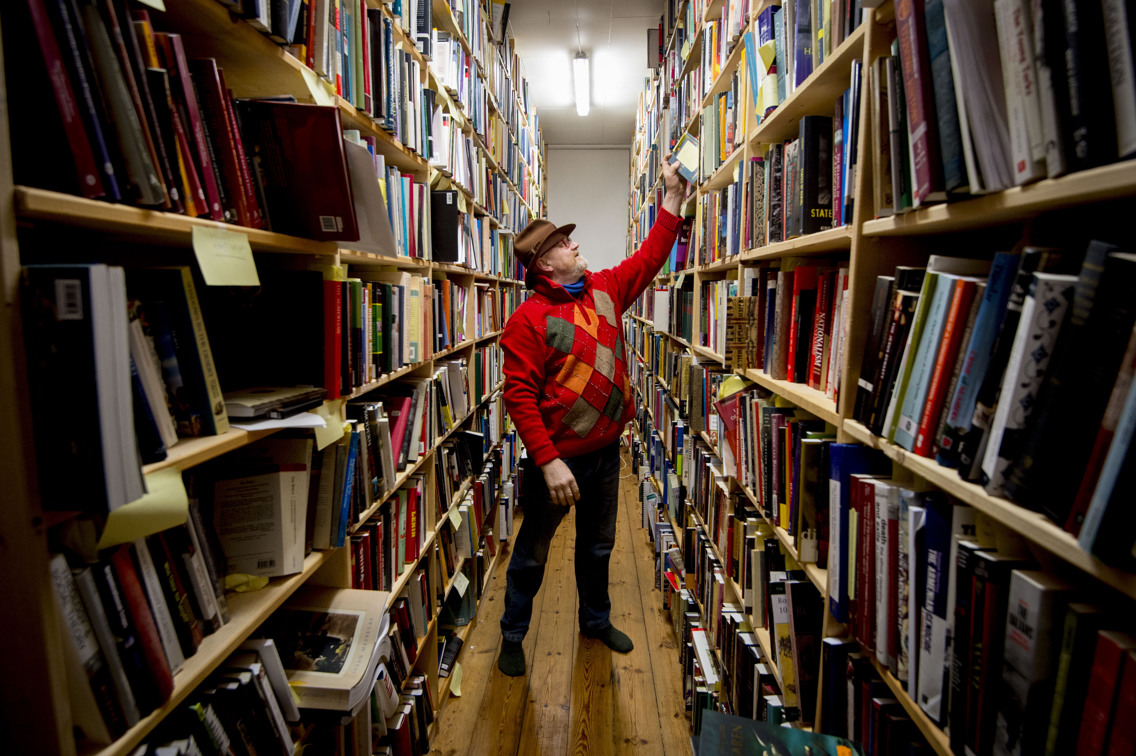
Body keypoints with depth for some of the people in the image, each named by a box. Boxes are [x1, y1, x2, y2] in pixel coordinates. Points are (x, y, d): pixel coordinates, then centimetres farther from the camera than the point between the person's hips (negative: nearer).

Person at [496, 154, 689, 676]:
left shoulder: (605, 290, 3)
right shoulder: (529, 320, -16)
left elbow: (649, 258, 13)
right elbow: (519, 397, -20)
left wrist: (673, 196, 9)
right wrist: (548, 462, -25)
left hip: (606, 449, 6)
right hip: (557, 457, -6)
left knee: (598, 545, 23)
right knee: (533, 552, 12)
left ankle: (596, 620, 45)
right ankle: (512, 636, 33)